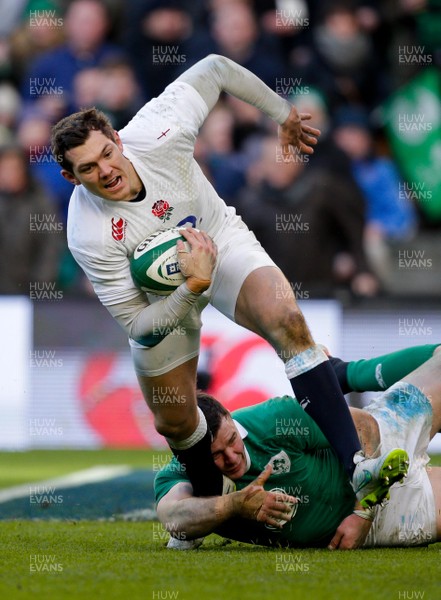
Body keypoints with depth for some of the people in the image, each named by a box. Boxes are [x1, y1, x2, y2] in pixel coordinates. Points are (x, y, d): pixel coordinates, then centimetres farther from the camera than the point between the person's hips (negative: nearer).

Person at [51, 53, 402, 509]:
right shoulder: (89, 236, -33)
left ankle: (355, 465, -33)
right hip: (163, 294, 0)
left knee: (286, 320, -28)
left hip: (221, 240, 0)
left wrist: (283, 114, -2)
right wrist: (193, 288, -40)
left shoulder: (155, 136, -31)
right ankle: (211, 504, 38)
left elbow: (214, 69, -12)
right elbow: (136, 323, -26)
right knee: (174, 421, 4)